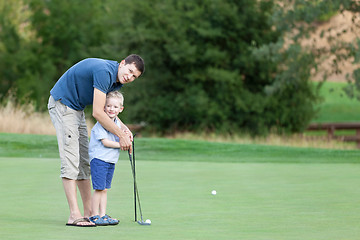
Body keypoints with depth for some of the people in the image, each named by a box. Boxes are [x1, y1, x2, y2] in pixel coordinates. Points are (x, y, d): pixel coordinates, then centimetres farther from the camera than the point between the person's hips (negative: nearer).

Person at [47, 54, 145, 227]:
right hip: (62, 104, -10)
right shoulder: (104, 72, -27)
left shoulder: (117, 80, 3)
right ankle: (74, 215, -18)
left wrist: (123, 128, -5)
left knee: (84, 161, 9)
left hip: (76, 108, 10)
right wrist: (121, 135, -21)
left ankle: (89, 212, 12)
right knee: (70, 160, -15)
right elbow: (97, 113, -28)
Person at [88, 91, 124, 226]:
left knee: (105, 189, 11)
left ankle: (103, 215, 14)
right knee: (99, 188, -9)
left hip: (111, 161, 8)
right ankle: (94, 216, -4)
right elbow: (105, 142, -17)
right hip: (99, 159, -8)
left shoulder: (117, 123, 13)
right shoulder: (101, 123, -13)